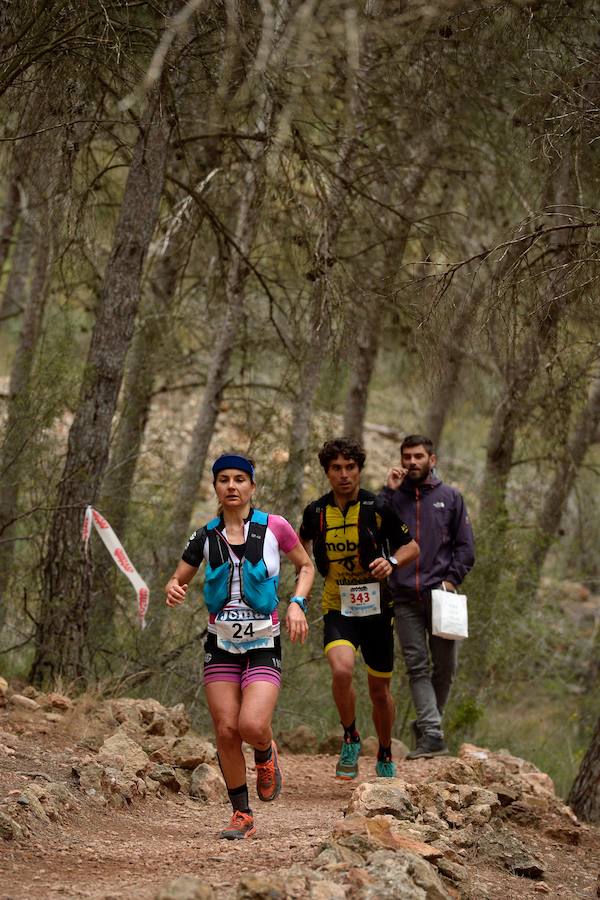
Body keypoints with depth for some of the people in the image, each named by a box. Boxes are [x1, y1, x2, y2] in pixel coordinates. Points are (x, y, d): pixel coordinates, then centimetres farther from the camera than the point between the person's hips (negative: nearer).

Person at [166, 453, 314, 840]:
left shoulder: (274, 527, -3)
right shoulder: (206, 536, 3)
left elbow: (306, 566, 10)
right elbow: (179, 579, 11)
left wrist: (297, 603, -6)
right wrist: (174, 590, -13)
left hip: (264, 645, -3)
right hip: (221, 645, 3)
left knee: (252, 725, -20)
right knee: (226, 730, -3)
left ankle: (266, 754, 17)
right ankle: (242, 815, 11)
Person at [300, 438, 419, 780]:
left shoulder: (378, 508, -8)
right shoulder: (316, 512, -2)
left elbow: (412, 547, 1)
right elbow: (303, 542, 21)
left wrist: (391, 562, -20)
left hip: (376, 608, 0)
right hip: (338, 609, 0)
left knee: (380, 689, 10)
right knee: (342, 671, -26)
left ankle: (386, 757, 32)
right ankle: (350, 739, -3)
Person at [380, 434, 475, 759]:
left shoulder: (450, 497, 9)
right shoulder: (393, 497, 9)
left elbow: (465, 546, 9)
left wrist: (452, 579, -5)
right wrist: (389, 491, -8)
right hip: (404, 596, 0)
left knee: (445, 666, 3)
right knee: (417, 666, -6)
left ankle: (427, 725, 21)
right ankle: (432, 735, -11)